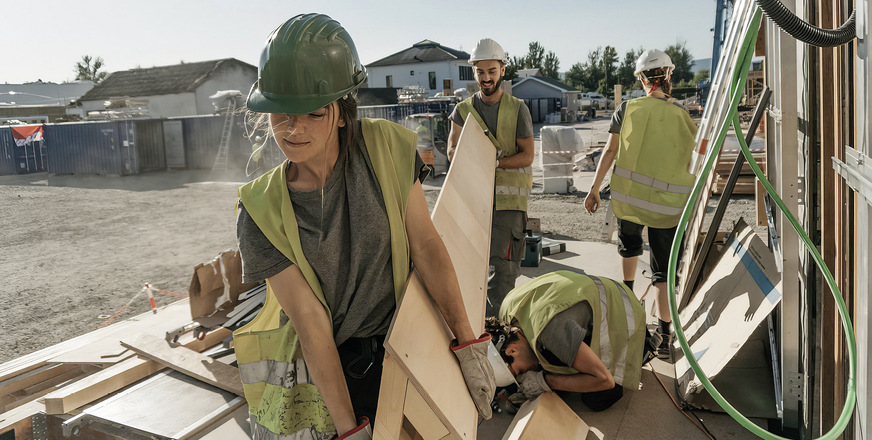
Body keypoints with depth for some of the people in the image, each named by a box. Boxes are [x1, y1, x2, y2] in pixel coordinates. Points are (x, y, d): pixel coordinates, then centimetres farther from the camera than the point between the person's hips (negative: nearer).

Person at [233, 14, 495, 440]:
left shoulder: (385, 148, -12)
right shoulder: (262, 213, -16)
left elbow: (426, 246, -9)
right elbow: (311, 324, -17)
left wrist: (468, 345, -7)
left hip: (392, 353, 1)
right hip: (311, 374, -1)